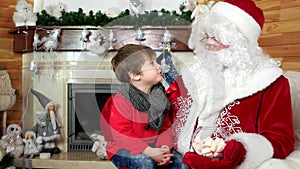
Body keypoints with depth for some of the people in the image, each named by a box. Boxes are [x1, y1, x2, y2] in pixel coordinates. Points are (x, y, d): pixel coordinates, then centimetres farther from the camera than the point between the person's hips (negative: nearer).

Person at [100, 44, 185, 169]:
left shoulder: (159, 95, 2)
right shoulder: (120, 102, -19)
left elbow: (166, 126, 5)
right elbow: (123, 137, -21)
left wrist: (165, 146, -14)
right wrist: (149, 152, -29)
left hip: (152, 148, 6)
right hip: (123, 150, -5)